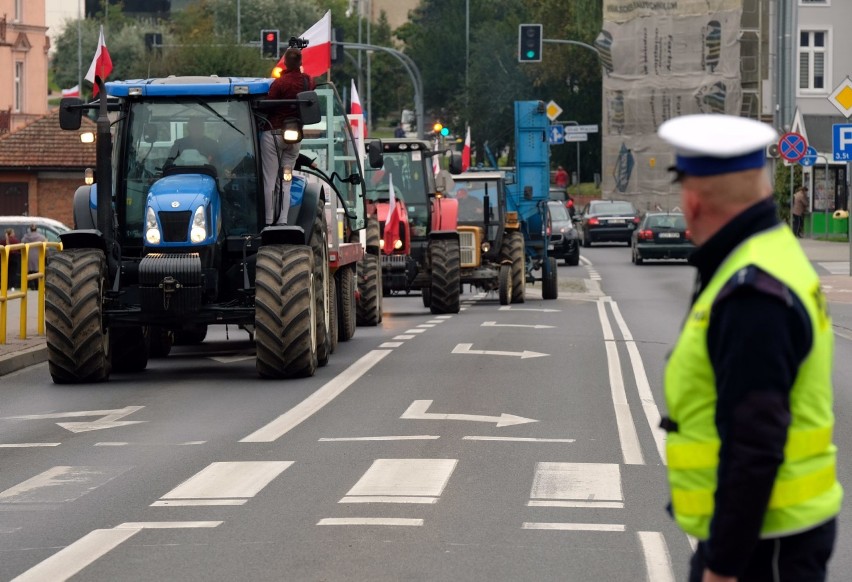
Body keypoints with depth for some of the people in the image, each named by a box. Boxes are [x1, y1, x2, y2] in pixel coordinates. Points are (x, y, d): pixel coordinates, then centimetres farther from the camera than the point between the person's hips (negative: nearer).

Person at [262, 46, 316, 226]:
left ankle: (268, 220, -2)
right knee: (286, 181, 10)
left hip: (273, 133, -5)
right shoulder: (308, 82, 1)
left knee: (269, 180, 0)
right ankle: (283, 220, 4)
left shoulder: (280, 83, -16)